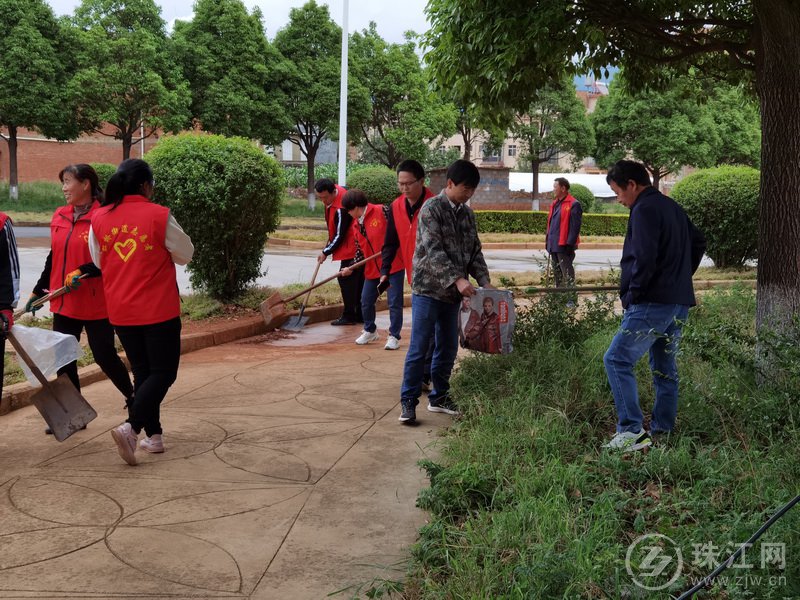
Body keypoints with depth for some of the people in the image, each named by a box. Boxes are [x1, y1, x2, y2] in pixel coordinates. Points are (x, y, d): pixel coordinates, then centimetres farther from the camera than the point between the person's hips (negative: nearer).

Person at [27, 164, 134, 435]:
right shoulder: (59, 217, 8)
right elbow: (54, 258, 17)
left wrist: (84, 272, -26)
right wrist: (38, 292, 19)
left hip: (96, 304, -7)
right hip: (64, 304, 7)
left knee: (104, 356, 2)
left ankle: (133, 399, 25)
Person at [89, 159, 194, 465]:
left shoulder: (99, 218, -1)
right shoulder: (159, 215, -12)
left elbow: (98, 261, 12)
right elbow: (185, 254, -1)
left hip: (121, 312, 5)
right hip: (159, 310, -5)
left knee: (142, 371, 17)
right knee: (163, 371, 4)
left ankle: (153, 435, 21)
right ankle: (131, 427, -14)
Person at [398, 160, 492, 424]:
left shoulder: (467, 213, 11)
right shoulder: (431, 209, -11)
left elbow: (474, 251, 14)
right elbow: (433, 251, -19)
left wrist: (484, 280, -1)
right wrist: (457, 279, -28)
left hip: (453, 292, 7)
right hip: (428, 289, -7)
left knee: (448, 348, 12)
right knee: (419, 349, -4)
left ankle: (439, 397, 25)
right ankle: (408, 402, 3)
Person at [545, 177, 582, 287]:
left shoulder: (573, 205, -11)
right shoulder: (555, 204, 16)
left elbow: (575, 227, -16)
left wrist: (570, 243, -20)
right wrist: (548, 240, 16)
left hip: (564, 246, -9)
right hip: (554, 245, 9)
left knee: (567, 274, -7)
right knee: (557, 272, 16)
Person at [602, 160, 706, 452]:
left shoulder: (644, 209, -11)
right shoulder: (672, 207, 18)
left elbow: (644, 258, -21)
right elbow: (698, 243, 26)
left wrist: (632, 294, -11)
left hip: (652, 304, -10)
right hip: (679, 302, 10)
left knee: (617, 360, -10)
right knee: (665, 368, 15)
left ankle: (631, 431, -16)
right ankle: (663, 432, 20)